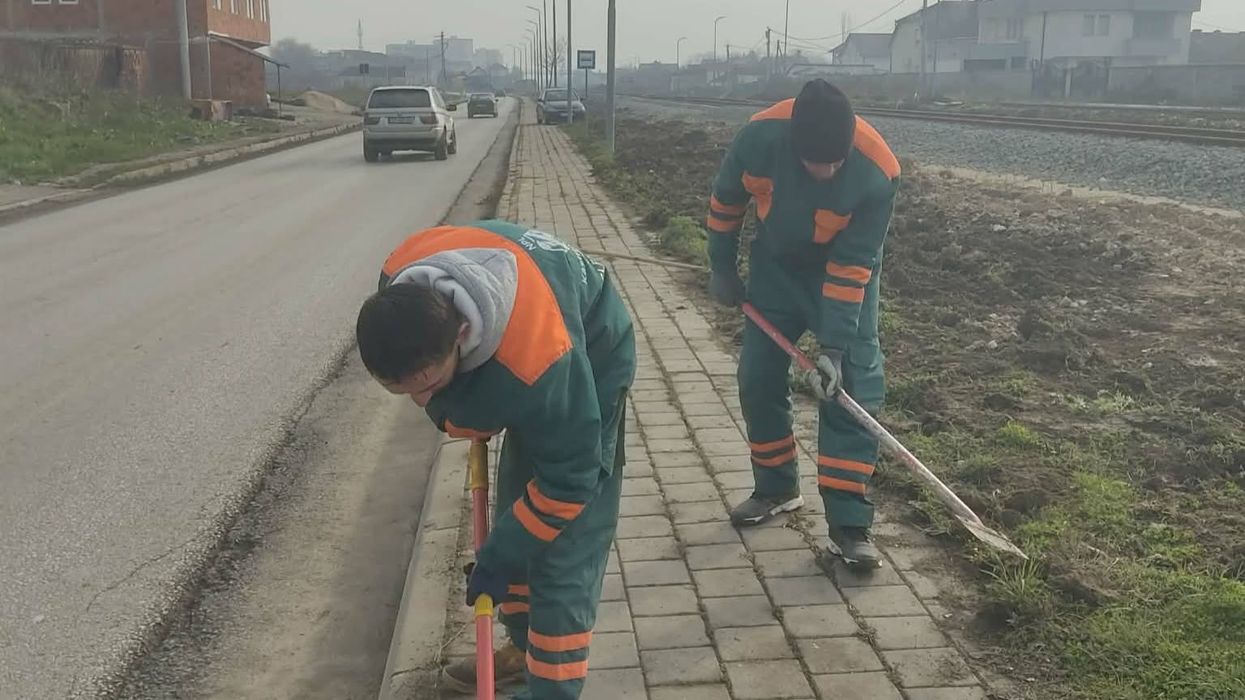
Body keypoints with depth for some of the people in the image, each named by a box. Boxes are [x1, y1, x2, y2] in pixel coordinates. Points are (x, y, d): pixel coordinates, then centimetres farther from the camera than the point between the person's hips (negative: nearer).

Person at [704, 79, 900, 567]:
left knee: (853, 388, -10)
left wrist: (833, 346, -27)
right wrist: (722, 268, 1)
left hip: (846, 270, -2)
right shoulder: (760, 137, -28)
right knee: (758, 380, 4)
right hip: (776, 264, 3)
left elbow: (850, 266, -27)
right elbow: (726, 198, -7)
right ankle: (776, 489, 24)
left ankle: (849, 521, -4)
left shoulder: (877, 172, -33)